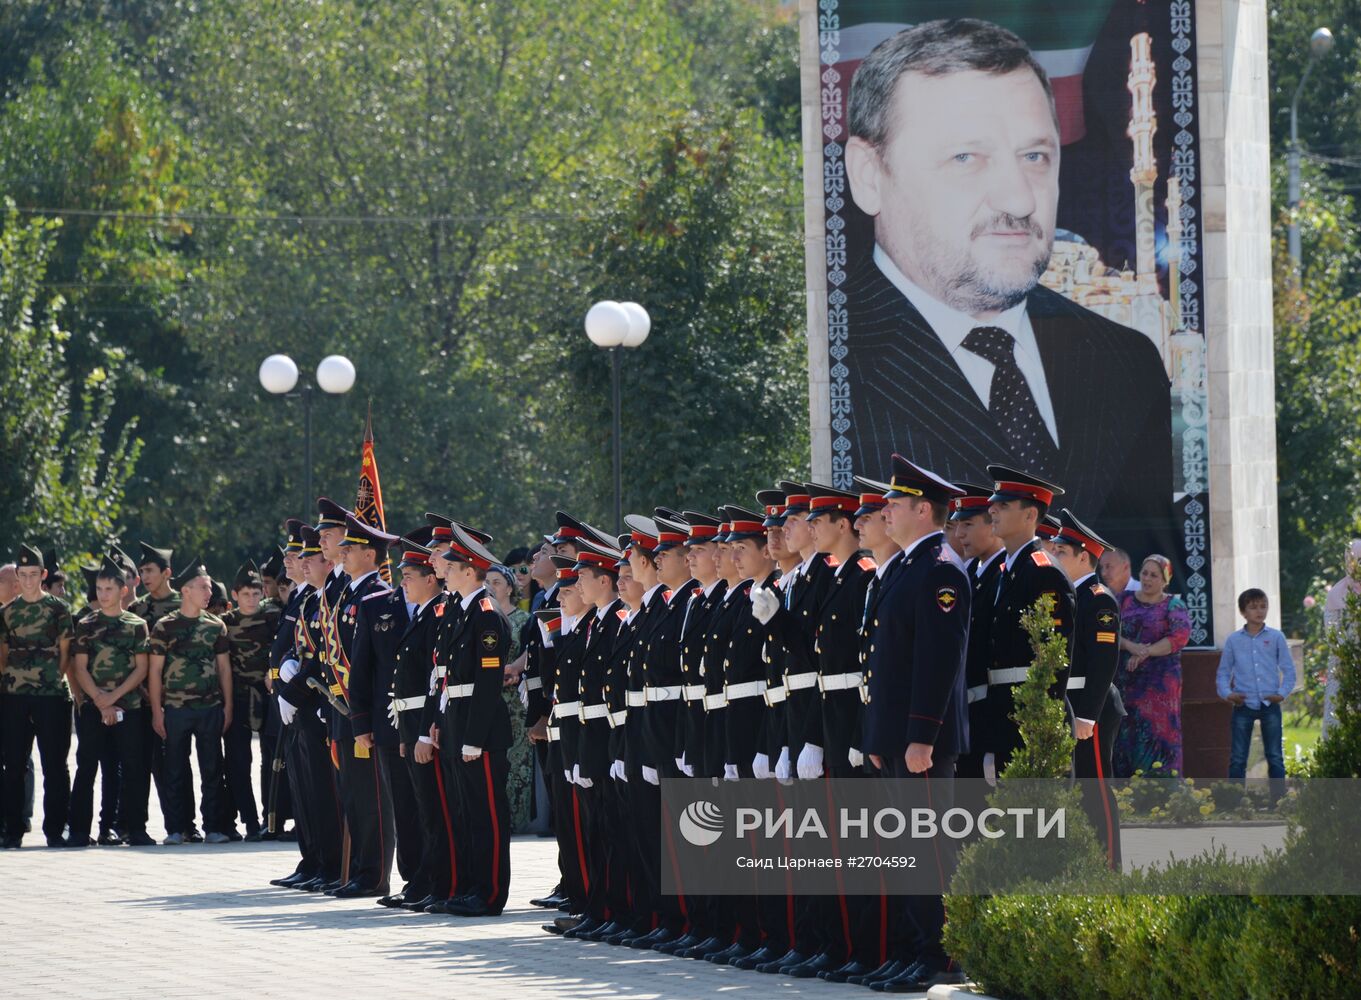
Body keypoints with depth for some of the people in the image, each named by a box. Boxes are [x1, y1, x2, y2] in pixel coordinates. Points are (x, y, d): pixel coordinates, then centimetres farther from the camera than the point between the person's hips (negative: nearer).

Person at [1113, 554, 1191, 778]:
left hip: (1160, 682, -3)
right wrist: (1130, 646, -16)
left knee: (1157, 734, -9)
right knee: (1125, 735, -2)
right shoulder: (1125, 601, 14)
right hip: (1126, 681, 3)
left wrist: (1145, 653, -15)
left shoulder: (1173, 605, 5)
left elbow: (1180, 636, -9)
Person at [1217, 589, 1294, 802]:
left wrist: (1282, 693, -8)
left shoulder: (1276, 638, 3)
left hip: (1270, 705, 0)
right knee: (1237, 758, 1)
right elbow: (1223, 672, 9)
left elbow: (1289, 669, 5)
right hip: (1243, 705, 0)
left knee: (1275, 757, 4)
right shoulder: (1233, 640, 5)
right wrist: (1227, 693, -7)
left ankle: (1279, 799, 9)